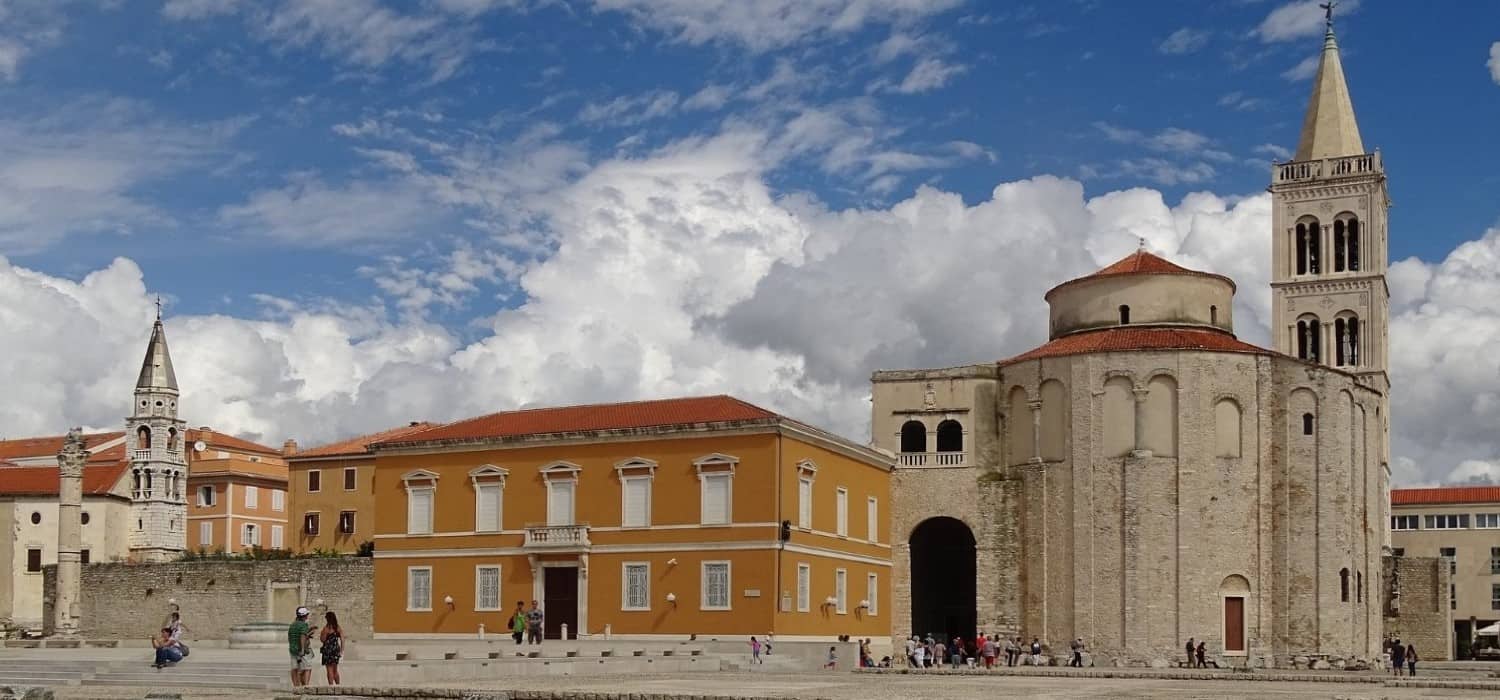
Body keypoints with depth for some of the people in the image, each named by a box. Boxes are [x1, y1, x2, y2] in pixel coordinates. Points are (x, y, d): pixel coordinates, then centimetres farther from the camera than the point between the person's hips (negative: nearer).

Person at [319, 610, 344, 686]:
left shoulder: (326, 628, -13)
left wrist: (321, 635, 10)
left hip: (328, 650, -6)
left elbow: (322, 640, -10)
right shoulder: (339, 628, 3)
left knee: (329, 670, 0)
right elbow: (342, 640, 3)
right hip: (336, 650, 6)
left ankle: (331, 685, -1)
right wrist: (341, 651, 9)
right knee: (335, 670, 17)